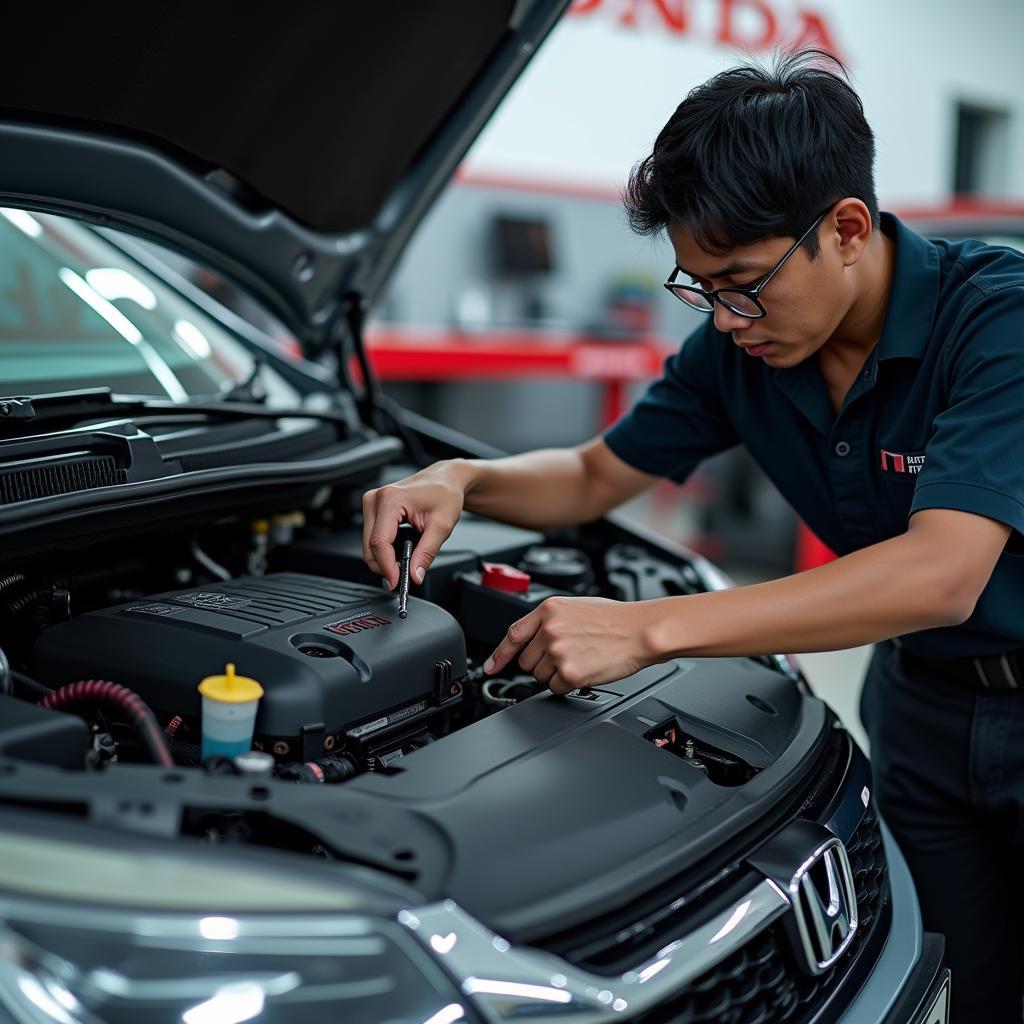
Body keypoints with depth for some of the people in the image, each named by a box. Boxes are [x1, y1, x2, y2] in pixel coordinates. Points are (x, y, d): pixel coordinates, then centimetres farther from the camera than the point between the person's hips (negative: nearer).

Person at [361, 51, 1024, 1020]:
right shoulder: (737, 347, -7)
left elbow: (941, 575, -38)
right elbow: (595, 476, 5)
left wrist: (649, 628, -40)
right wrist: (460, 481, -16)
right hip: (920, 700, 5)